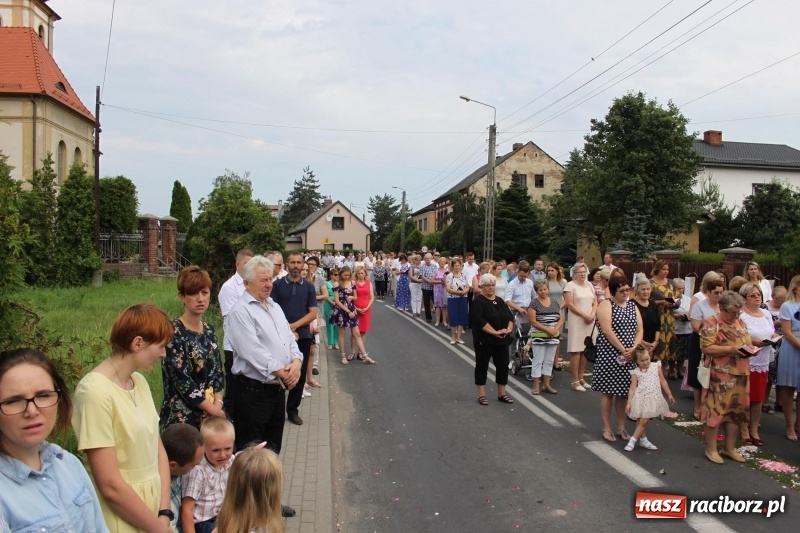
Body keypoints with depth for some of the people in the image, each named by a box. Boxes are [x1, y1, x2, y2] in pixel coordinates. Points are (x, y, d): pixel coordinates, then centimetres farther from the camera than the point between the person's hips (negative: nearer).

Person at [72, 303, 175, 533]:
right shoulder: (95, 391, -22)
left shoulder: (140, 381, 1)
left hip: (154, 508, 7)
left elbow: (158, 451, 2)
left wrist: (165, 514, -7)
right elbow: (110, 486, -22)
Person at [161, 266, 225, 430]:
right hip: (182, 416, -6)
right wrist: (212, 409, -12)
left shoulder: (209, 330, 8)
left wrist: (217, 404, -5)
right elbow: (181, 380, -16)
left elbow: (217, 371, 10)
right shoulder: (173, 332, -11)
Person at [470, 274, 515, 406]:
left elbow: (510, 316, 9)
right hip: (484, 340, -6)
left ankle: (502, 394, 20)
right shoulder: (478, 302, -9)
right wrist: (495, 332, -23)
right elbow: (480, 321, -20)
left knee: (503, 366, 8)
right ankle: (481, 395, 11)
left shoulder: (499, 301, 12)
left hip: (502, 340, 6)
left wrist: (509, 328, -11)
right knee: (482, 366, 3)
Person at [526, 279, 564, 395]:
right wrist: (548, 330, -15)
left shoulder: (554, 302, 9)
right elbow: (533, 321, -12)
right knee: (538, 361, -1)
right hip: (539, 337, -5)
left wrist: (555, 329, -10)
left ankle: (547, 385, 17)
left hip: (554, 336, 5)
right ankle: (536, 386, 4)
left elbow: (561, 318, 8)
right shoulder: (534, 303, -6)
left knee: (549, 361, 10)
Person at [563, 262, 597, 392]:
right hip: (576, 321, -6)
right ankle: (575, 381, -2)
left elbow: (595, 301, 14)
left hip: (590, 321, 6)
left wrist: (592, 314, -5)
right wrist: (584, 315, -14)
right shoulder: (570, 285, -3)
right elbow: (570, 304, -10)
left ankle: (581, 378, 16)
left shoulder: (589, 285, 15)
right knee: (576, 350, -6)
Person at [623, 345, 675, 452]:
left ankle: (633, 440, 8)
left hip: (652, 399, 1)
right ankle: (643, 439, 23)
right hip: (640, 399, -1)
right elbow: (632, 388, -3)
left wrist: (669, 395, 15)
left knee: (644, 421, -1)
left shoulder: (656, 366, 1)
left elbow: (663, 381, 11)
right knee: (641, 421, 6)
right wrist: (629, 403, -8)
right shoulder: (635, 372, -3)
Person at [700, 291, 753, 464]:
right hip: (720, 376, -7)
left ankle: (729, 448, 24)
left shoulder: (740, 323, 13)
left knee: (736, 411, 11)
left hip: (740, 375, 7)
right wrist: (731, 349, -24)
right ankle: (711, 449, 9)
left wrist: (750, 349, -2)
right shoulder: (711, 323, -10)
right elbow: (706, 348, -17)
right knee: (716, 410, -2)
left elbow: (748, 343, 21)